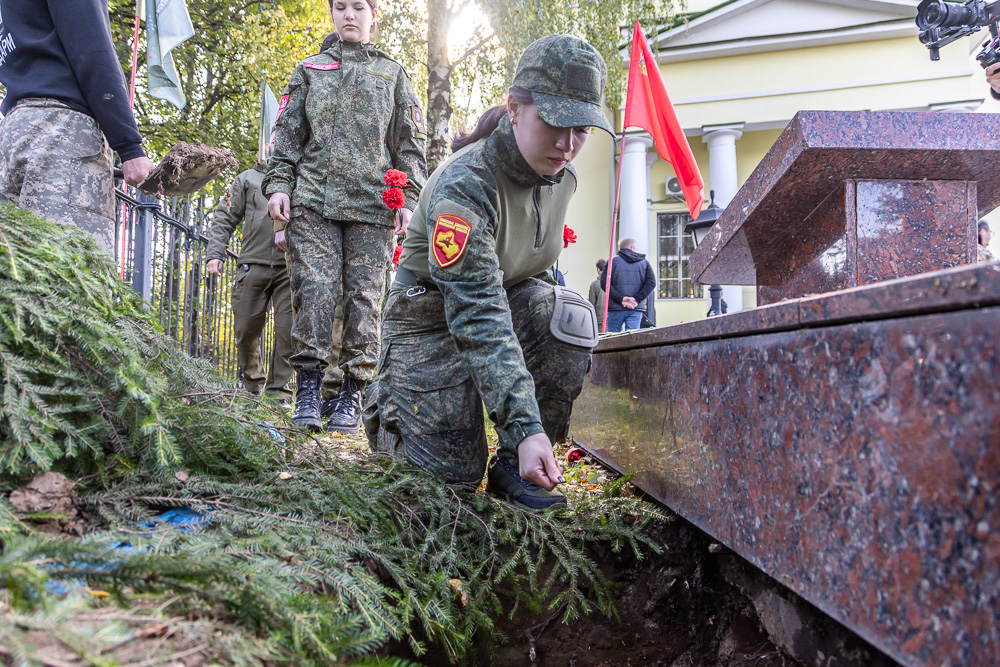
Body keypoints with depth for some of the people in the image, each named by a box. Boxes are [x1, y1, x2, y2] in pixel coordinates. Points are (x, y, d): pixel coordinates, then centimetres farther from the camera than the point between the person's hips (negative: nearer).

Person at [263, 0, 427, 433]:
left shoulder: (393, 74, 19)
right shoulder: (309, 70, 21)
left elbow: (410, 144, 13)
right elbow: (287, 134, 16)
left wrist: (408, 199, 1)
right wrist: (278, 184, 2)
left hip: (372, 203, 0)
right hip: (313, 198, 1)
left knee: (364, 296, -5)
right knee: (313, 289, -9)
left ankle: (352, 395, 1)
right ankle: (308, 387, -4)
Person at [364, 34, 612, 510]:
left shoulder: (561, 176, -7)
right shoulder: (464, 186, -31)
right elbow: (476, 317, -39)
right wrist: (525, 426, -45)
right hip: (432, 316, -6)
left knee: (572, 317, -27)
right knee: (451, 473, -10)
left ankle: (514, 468, -13)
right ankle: (385, 404, 23)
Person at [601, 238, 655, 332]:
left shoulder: (612, 262, 4)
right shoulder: (644, 263, 10)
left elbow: (604, 283, -7)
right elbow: (651, 283, -2)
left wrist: (621, 298, -10)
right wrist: (637, 299, -7)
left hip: (616, 308, -1)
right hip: (636, 309, 1)